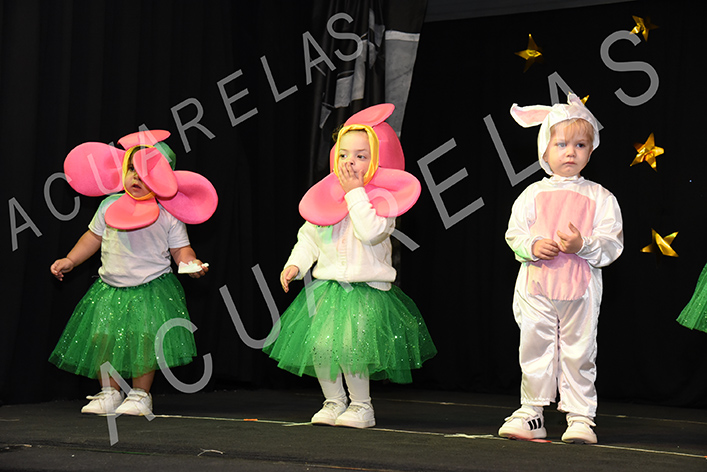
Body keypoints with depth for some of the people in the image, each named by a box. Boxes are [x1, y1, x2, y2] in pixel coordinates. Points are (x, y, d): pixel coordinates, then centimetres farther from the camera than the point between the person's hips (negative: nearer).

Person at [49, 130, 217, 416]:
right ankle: (110, 393, 16)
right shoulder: (110, 206, 4)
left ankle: (140, 396, 7)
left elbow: (180, 248, 1)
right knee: (103, 339, 0)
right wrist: (70, 261, 12)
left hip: (152, 289, -3)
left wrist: (191, 263, -18)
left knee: (145, 342, -9)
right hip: (111, 289, 3)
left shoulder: (169, 215, -4)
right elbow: (93, 237, 16)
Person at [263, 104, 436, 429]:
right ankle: (333, 401, 14)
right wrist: (296, 264, 5)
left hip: (366, 288, -5)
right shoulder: (325, 197, 9)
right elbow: (309, 236, 19)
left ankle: (361, 406, 0)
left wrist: (354, 193, -17)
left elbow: (370, 231, -24)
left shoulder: (381, 198, -6)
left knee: (349, 347, -19)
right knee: (318, 346, -7)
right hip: (326, 286, 5)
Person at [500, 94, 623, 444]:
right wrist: (532, 246, -13)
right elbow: (514, 233, 7)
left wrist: (583, 245, -19)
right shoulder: (533, 194, 6)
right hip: (536, 286, 1)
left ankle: (580, 417, 11)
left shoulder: (600, 198, 2)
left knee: (579, 354, 2)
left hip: (581, 288, -1)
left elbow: (612, 244, -2)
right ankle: (531, 413, 17)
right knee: (535, 349, 6)